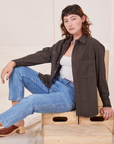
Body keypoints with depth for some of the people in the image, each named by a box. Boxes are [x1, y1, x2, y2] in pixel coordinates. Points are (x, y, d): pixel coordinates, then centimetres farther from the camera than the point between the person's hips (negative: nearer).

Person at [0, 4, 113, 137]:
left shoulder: (94, 46, -8)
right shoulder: (63, 44, 12)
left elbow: (100, 76, -2)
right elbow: (42, 55, 6)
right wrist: (13, 63, -5)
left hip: (70, 94, -7)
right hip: (52, 84, 8)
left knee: (31, 101, -30)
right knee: (17, 70, -3)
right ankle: (17, 122, -7)